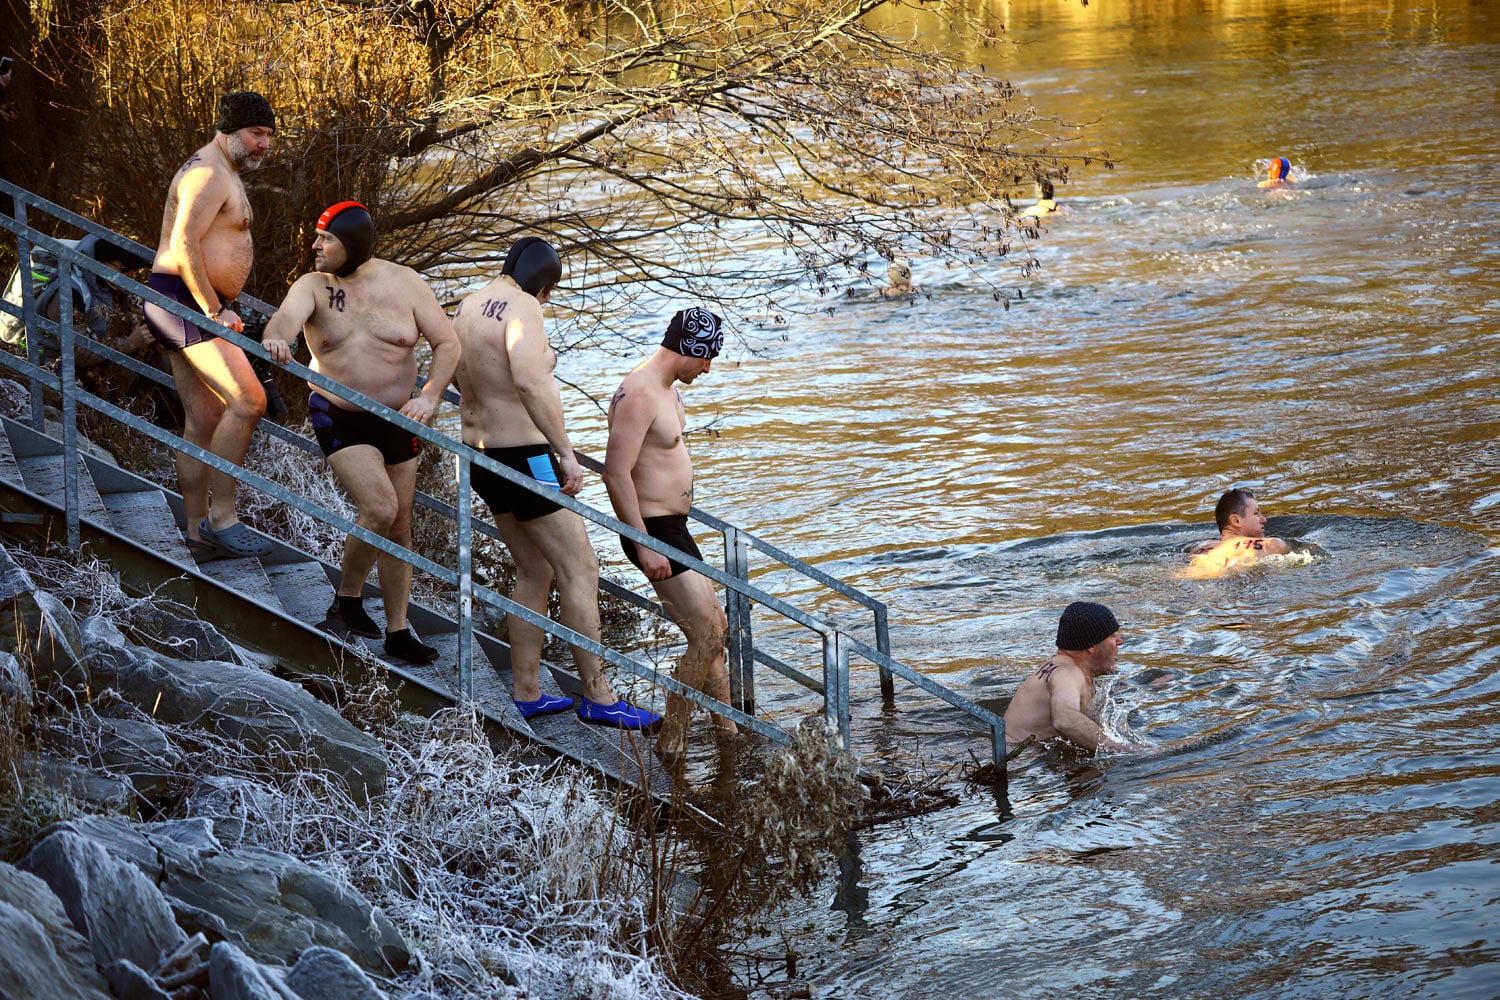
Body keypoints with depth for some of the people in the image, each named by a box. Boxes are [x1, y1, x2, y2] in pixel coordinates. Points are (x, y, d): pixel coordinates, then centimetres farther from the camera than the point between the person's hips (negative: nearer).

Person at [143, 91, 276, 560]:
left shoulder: (224, 174, 21)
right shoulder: (210, 174, -14)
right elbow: (184, 247, -24)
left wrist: (221, 307, 26)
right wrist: (215, 312, -22)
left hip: (200, 306, 11)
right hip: (184, 301, -11)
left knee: (203, 423, 10)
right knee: (247, 400, -18)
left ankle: (198, 533, 14)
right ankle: (221, 517, -14)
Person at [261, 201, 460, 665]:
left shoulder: (404, 283, -4)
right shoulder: (313, 286, -7)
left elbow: (446, 343, -2)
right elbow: (287, 315, -29)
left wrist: (429, 396, -18)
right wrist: (276, 338, -54)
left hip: (397, 420, 3)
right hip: (340, 419, -3)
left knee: (399, 527, 9)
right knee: (380, 509, -21)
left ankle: (397, 631, 21)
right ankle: (347, 599, 1)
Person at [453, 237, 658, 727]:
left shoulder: (467, 307, 12)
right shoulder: (521, 307, -16)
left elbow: (457, 374, 31)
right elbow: (529, 380, -33)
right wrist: (566, 452, -31)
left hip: (484, 459, 10)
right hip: (525, 459, -10)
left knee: (535, 572, 18)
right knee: (580, 571, -3)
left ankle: (526, 695, 20)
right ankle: (598, 698, 1)